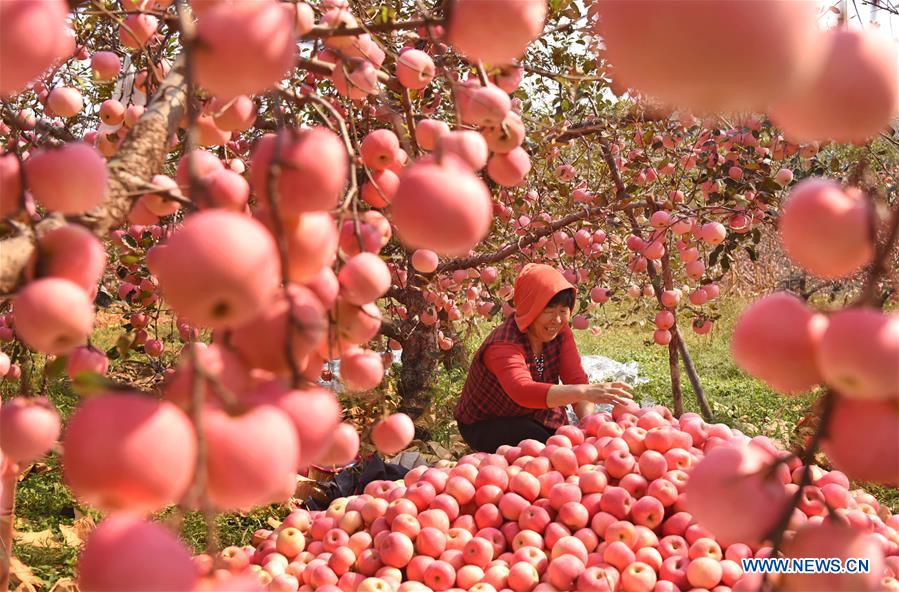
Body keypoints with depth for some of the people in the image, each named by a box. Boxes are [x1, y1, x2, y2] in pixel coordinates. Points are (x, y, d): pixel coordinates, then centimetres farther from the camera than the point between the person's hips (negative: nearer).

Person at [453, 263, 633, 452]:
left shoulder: (561, 333, -9)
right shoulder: (503, 345, -33)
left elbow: (577, 379, -16)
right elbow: (523, 391, -52)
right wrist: (585, 392, -63)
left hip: (534, 417, 6)